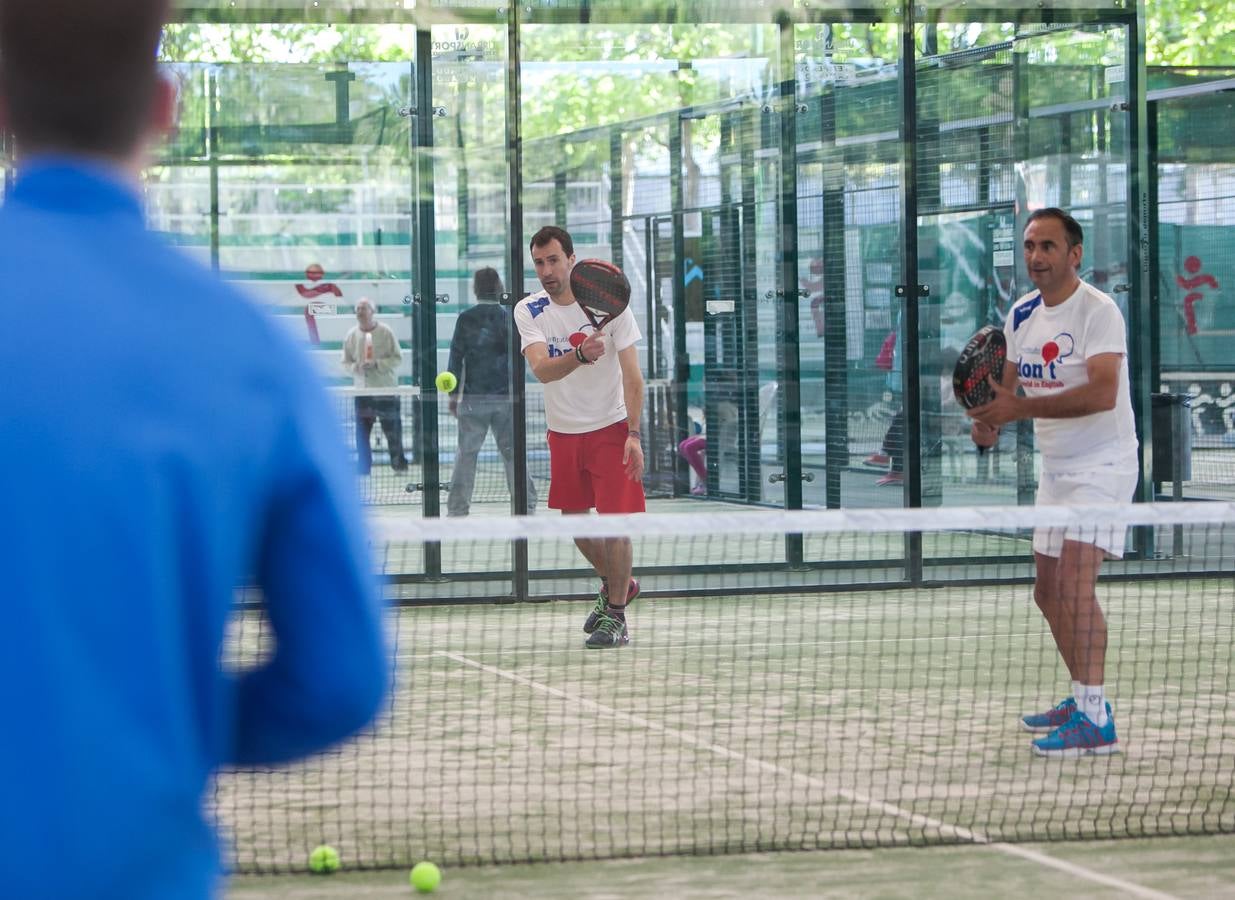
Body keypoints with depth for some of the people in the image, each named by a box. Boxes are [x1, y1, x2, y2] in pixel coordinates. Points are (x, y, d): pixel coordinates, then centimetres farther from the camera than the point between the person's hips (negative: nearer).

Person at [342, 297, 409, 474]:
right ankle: (363, 466, 9)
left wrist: (377, 364, -19)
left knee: (392, 429, 1)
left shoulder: (386, 332, -6)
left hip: (386, 388, -3)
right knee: (362, 432, 2)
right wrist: (356, 367, -13)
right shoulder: (352, 335, 4)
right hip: (362, 391, 3)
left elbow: (397, 358, -6)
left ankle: (399, 463, 14)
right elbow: (346, 362, 9)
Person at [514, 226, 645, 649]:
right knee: (575, 523, 12)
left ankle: (616, 616, -1)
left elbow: (632, 376, -10)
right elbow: (541, 369, -25)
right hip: (563, 432, 4)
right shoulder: (528, 311, -7)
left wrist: (634, 434, -19)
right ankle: (615, 585, 38)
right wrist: (580, 355, -45)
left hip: (610, 428, -3)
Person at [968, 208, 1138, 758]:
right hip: (1056, 468, 9)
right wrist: (988, 421, -8)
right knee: (1049, 593, 12)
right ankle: (1083, 699, 28)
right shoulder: (1022, 315, 7)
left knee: (1075, 584, -20)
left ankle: (1096, 722, -21)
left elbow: (1103, 393, -29)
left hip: (1102, 465, -9)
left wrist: (1020, 408, -32)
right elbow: (1008, 385, 16)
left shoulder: (1098, 311, -17)